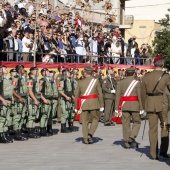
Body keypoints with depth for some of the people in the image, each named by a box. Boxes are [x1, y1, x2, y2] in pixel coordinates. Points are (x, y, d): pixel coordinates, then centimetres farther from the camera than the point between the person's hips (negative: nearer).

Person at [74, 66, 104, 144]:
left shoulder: (80, 82, 2)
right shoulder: (96, 81, -2)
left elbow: (77, 95, 4)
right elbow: (100, 94, -3)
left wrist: (76, 107, 12)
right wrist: (101, 105, 2)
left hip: (83, 104, 1)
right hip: (94, 104, -1)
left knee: (85, 122, 9)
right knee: (95, 120, 13)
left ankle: (86, 139, 8)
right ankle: (90, 134, -6)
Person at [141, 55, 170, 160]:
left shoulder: (146, 77, 4)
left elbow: (143, 93, 8)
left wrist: (144, 107, 16)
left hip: (150, 104, 3)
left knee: (153, 128, 6)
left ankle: (154, 154, 7)